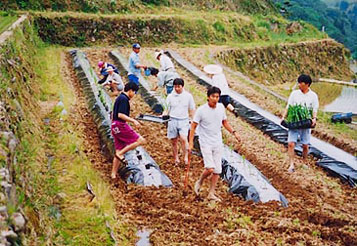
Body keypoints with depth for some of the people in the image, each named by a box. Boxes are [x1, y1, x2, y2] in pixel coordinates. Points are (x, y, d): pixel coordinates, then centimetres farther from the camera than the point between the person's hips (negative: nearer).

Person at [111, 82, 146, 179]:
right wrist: (133, 121, -22)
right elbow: (120, 115, -22)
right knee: (141, 140, -10)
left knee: (119, 151, 12)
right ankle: (120, 154, -12)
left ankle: (113, 174, 11)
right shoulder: (124, 99, -12)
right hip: (121, 125, -10)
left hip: (115, 126, 10)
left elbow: (114, 114, 25)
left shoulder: (119, 98, 19)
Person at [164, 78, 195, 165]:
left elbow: (191, 110, 12)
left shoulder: (188, 96, 4)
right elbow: (167, 110, 9)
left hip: (184, 120, -2)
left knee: (183, 139, -22)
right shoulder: (170, 97, 4)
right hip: (173, 121, 2)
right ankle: (176, 159, 20)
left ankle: (186, 157, -7)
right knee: (174, 141, 6)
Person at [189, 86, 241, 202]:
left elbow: (225, 122, 17)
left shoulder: (221, 107, 2)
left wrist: (234, 132, 5)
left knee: (217, 170, 4)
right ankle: (200, 182, 13)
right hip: (205, 143, -5)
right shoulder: (201, 110, -13)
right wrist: (191, 143, -12)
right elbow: (193, 127, -8)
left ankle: (211, 193, 16)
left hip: (218, 143, 5)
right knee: (210, 168, -17)